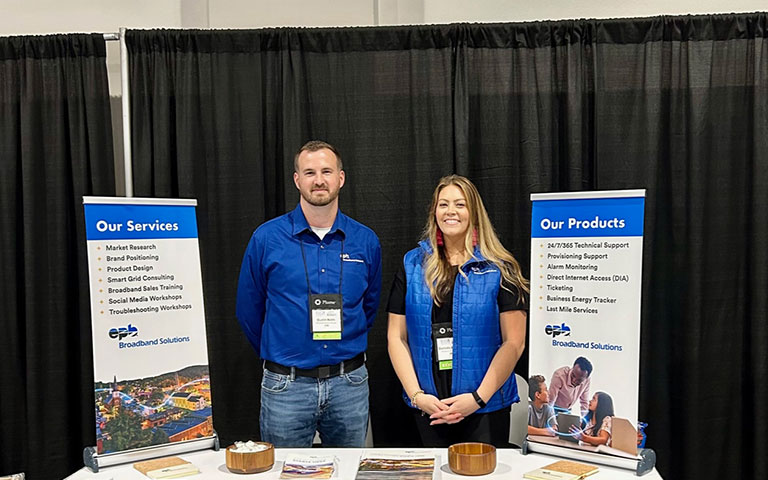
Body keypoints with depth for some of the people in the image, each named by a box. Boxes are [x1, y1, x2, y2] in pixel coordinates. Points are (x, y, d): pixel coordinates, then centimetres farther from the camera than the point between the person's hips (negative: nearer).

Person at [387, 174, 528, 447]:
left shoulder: (499, 268, -2)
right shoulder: (412, 265, 5)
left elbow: (514, 342, -6)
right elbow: (396, 336, 3)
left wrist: (479, 397, -13)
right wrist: (416, 394, -6)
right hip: (427, 407, 2)